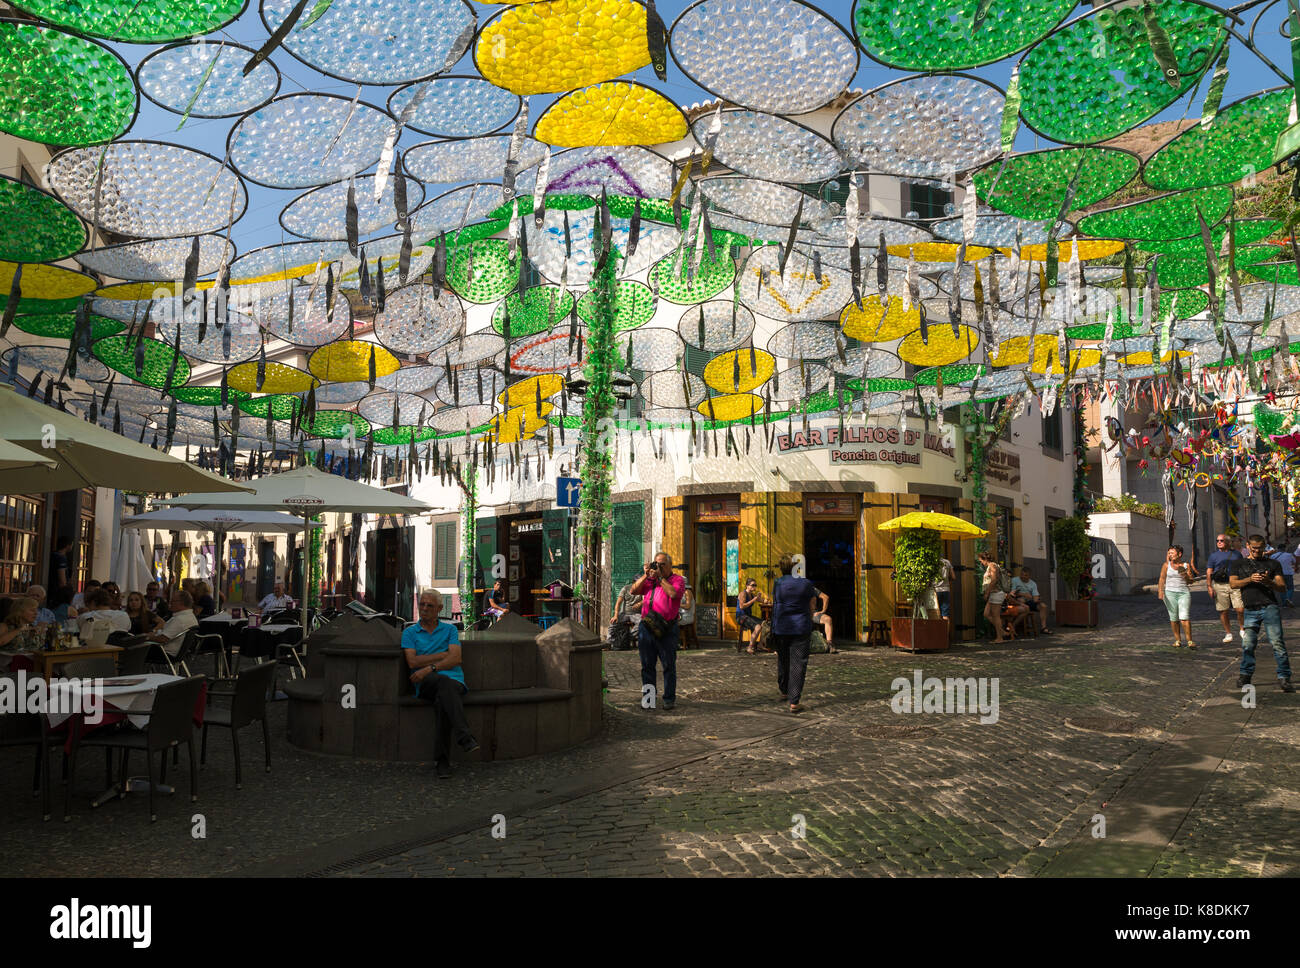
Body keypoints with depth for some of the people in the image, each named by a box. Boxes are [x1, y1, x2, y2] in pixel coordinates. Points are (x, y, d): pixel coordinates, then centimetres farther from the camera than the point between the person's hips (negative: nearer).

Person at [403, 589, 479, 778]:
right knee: (446, 683, -38)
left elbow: (455, 659, 2)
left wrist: (430, 667, -12)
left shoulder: (450, 630, 18)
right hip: (426, 684, -1)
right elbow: (412, 662, 1)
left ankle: (442, 761, -29)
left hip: (453, 680, 1)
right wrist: (443, 655, 0)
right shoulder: (410, 633, 18)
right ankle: (464, 736, -48)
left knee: (444, 702, -36)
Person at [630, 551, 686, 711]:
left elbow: (673, 593, -16)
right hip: (646, 627, 4)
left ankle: (669, 698, 11)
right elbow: (633, 591, 6)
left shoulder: (677, 579, 3)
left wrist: (660, 577, -10)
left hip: (667, 629, -4)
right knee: (647, 665, 9)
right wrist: (646, 575, -1)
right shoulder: (648, 580, 16)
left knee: (668, 665, 1)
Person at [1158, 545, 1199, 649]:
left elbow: (1192, 580, 10)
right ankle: (1177, 640, 15)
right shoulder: (1166, 565, 4)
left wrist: (1186, 576, -11)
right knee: (1173, 618, 4)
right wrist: (1160, 592, -12)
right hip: (1170, 593, 1)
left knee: (1185, 618, -11)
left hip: (1184, 593, -1)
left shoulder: (1186, 565, 5)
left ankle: (1190, 641, -8)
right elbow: (1162, 579, 0)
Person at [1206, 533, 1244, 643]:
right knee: (1223, 611, 2)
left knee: (1240, 609, -10)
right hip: (1220, 586, 0)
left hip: (1235, 585, 0)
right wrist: (1209, 586, -3)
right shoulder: (1213, 555, 7)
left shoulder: (1236, 554, 12)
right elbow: (1209, 572, 5)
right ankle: (1228, 633, 14)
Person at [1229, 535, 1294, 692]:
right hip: (1250, 610, 1)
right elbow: (1233, 583, 6)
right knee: (1247, 644, 0)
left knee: (1277, 642, -10)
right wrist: (1249, 579, -11)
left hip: (1269, 607, -1)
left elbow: (1283, 587, 7)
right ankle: (1245, 675, 13)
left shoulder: (1273, 564, 13)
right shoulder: (1239, 564, 17)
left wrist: (1268, 582, -13)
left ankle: (1284, 677, -5)